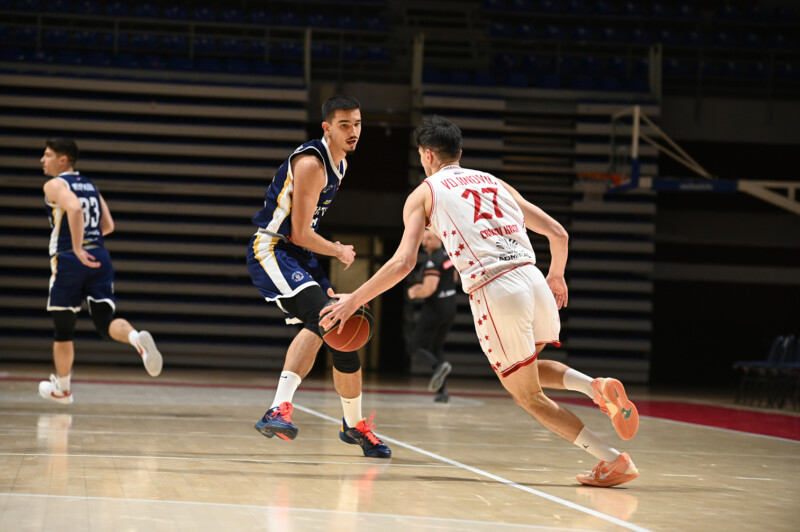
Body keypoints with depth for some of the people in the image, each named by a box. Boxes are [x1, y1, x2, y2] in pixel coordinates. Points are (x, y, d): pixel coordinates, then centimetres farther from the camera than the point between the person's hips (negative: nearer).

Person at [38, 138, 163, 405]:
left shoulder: (55, 185, -4)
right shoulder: (90, 185, 17)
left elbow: (74, 208, -25)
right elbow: (108, 226, 17)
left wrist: (77, 248, -25)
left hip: (69, 260, -5)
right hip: (99, 258, 5)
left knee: (63, 329, 10)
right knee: (105, 322, -1)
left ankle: (62, 388, 24)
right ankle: (137, 337, -34)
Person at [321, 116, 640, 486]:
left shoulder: (424, 194, 12)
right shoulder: (494, 183, 25)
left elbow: (403, 262, -1)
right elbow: (558, 233, 21)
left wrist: (353, 300, 9)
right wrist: (557, 275, 40)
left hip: (494, 293, -5)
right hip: (533, 280, 5)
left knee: (528, 396, 10)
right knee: (526, 369, 31)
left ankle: (614, 461, 0)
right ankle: (595, 386, 3)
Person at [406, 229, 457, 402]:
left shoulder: (432, 261, -19)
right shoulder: (448, 255, 9)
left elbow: (428, 290, -28)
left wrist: (414, 293, -7)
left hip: (434, 309, -9)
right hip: (450, 308, 9)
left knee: (418, 347, 2)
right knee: (436, 348, 17)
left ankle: (438, 365, -28)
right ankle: (442, 391, 6)